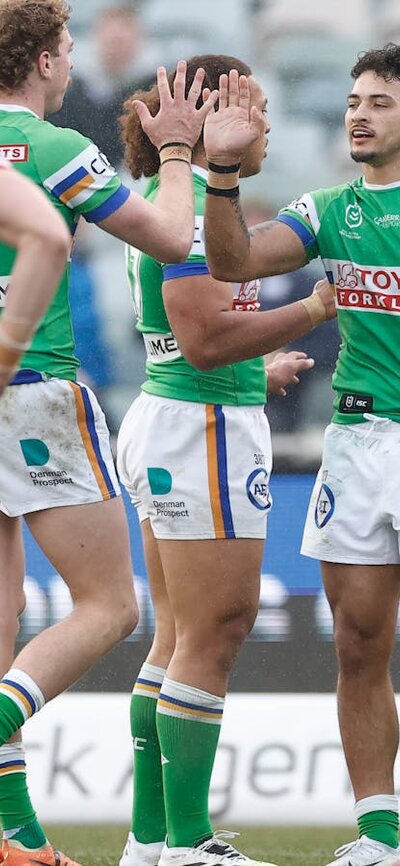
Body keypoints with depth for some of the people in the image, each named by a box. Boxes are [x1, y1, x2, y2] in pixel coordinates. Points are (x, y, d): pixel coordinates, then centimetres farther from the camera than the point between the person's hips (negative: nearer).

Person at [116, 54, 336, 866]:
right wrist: (312, 310, -17)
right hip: (204, 434, -10)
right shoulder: (197, 204, -16)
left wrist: (257, 372, 36)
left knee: (179, 638, 11)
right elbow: (205, 337, -23)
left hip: (164, 425, 10)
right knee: (214, 632, -7)